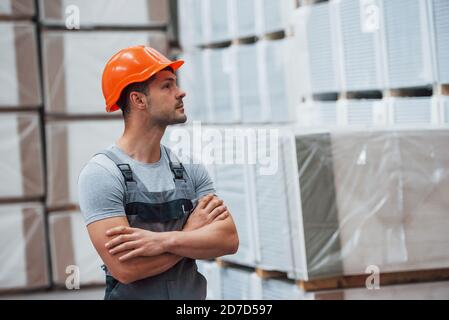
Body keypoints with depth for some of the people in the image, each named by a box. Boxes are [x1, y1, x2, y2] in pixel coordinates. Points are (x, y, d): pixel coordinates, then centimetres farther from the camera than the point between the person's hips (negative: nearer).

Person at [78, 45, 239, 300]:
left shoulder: (189, 169, 2)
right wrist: (192, 232, -12)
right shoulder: (101, 174, -14)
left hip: (194, 294, 5)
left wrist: (163, 240, -23)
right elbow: (125, 267, -23)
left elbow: (229, 240, -10)